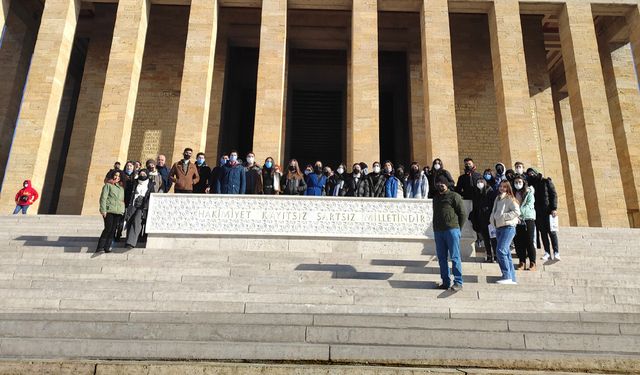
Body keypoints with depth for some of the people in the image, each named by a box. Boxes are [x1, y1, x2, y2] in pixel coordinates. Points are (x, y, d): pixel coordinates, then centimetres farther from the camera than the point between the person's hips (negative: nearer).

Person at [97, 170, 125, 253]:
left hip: (118, 212, 5)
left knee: (113, 230, 1)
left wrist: (123, 210, 13)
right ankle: (100, 247, -3)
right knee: (108, 229, -10)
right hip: (109, 211, -5)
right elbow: (103, 198, -2)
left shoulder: (122, 187, 20)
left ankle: (107, 247, 4)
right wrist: (103, 210, -11)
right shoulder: (108, 185, 5)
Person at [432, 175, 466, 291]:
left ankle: (458, 282, -3)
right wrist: (435, 227, 13)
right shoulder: (436, 198, 19)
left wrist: (458, 229, -3)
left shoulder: (454, 196, -1)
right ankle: (445, 282, 15)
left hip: (452, 230, -7)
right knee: (441, 258, 8)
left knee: (455, 257, -6)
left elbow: (463, 214, -2)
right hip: (438, 231, 7)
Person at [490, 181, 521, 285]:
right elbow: (494, 212, 25)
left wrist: (503, 216, -16)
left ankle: (507, 276, -15)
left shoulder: (509, 198, -3)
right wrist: (493, 220, 8)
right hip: (498, 228, 8)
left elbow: (517, 211, -14)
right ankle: (512, 278, 12)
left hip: (508, 227, -8)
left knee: (500, 250, -19)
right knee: (506, 253, 8)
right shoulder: (497, 199, 19)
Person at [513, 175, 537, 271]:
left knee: (530, 241, -5)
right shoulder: (513, 194, 14)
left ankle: (532, 263, 0)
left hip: (528, 219, -3)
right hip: (517, 220, 3)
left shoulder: (529, 192, 5)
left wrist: (519, 212, -17)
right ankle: (522, 262, 7)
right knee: (519, 242, 1)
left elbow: (529, 205, -7)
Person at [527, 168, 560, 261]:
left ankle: (556, 252, 2)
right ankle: (547, 253, 8)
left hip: (548, 210, -3)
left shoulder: (546, 181, 3)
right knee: (543, 232, 4)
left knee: (551, 231, -3)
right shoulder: (531, 184, 12)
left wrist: (554, 208, -12)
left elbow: (554, 194, -2)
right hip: (538, 212, 3)